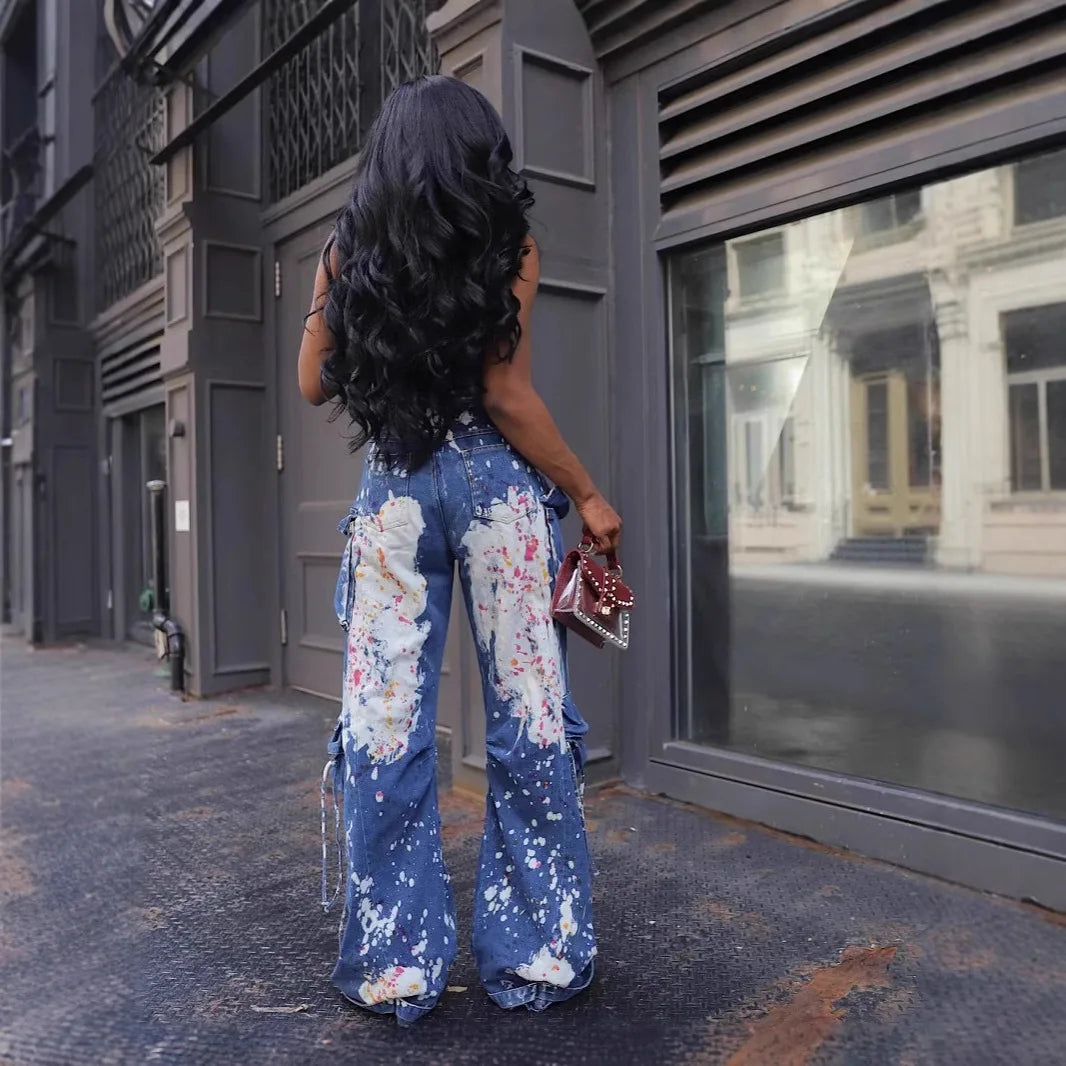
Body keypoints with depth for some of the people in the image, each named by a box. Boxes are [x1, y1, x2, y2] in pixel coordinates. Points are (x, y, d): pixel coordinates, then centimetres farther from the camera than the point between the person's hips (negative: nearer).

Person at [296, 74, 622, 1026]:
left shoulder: (348, 251, 9)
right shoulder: (508, 245, 0)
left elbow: (315, 385, 11)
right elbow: (507, 395, -8)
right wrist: (588, 495, -1)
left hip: (391, 488, 3)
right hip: (493, 482, -2)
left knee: (385, 729, 6)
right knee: (528, 720, 5)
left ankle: (394, 964, 14)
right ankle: (537, 954, 15)